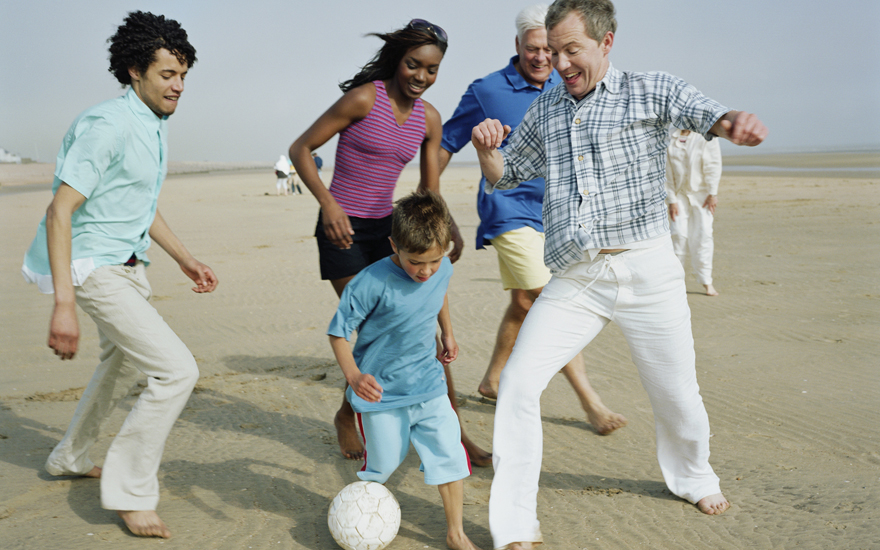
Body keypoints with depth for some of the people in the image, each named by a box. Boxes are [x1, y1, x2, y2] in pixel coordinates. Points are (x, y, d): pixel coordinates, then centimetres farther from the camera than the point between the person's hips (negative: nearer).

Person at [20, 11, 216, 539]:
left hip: (128, 266, 10)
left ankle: (71, 457, 47)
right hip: (94, 267, -10)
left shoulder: (155, 127, 9)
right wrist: (63, 304, -33)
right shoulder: (107, 125, -21)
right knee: (176, 369, -17)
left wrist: (186, 260, 18)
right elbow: (60, 211, -26)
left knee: (124, 361, 27)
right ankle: (131, 490, -3)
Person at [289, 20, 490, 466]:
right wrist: (328, 203, -22)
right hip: (343, 228, -5)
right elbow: (300, 150, -10)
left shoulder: (429, 118, 5)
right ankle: (347, 417, 20)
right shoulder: (364, 98, -13)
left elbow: (429, 191, 11)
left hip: (386, 228, 6)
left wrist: (450, 228, -8)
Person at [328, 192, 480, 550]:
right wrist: (353, 376, -31)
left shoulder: (442, 269, -7)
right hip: (382, 392, -4)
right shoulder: (372, 283, -25)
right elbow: (338, 333, -17)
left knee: (449, 454, 0)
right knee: (383, 463, 9)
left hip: (428, 385, 4)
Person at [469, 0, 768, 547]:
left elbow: (703, 112, -15)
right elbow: (505, 176, 23)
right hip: (574, 280, 3)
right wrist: (487, 148, 0)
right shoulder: (544, 111, 14)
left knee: (677, 393, 10)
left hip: (647, 272, -2)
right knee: (518, 382, -12)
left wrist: (736, 122, -40)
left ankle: (694, 476, 43)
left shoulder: (651, 91, 3)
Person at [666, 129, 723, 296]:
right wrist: (671, 200, -5)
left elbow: (713, 165, -5)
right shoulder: (670, 140, -2)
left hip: (701, 194, -1)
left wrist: (712, 194, -9)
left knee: (703, 235, -5)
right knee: (679, 235, -5)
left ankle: (706, 281, 4)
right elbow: (667, 173, -2)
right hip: (679, 194, 1)